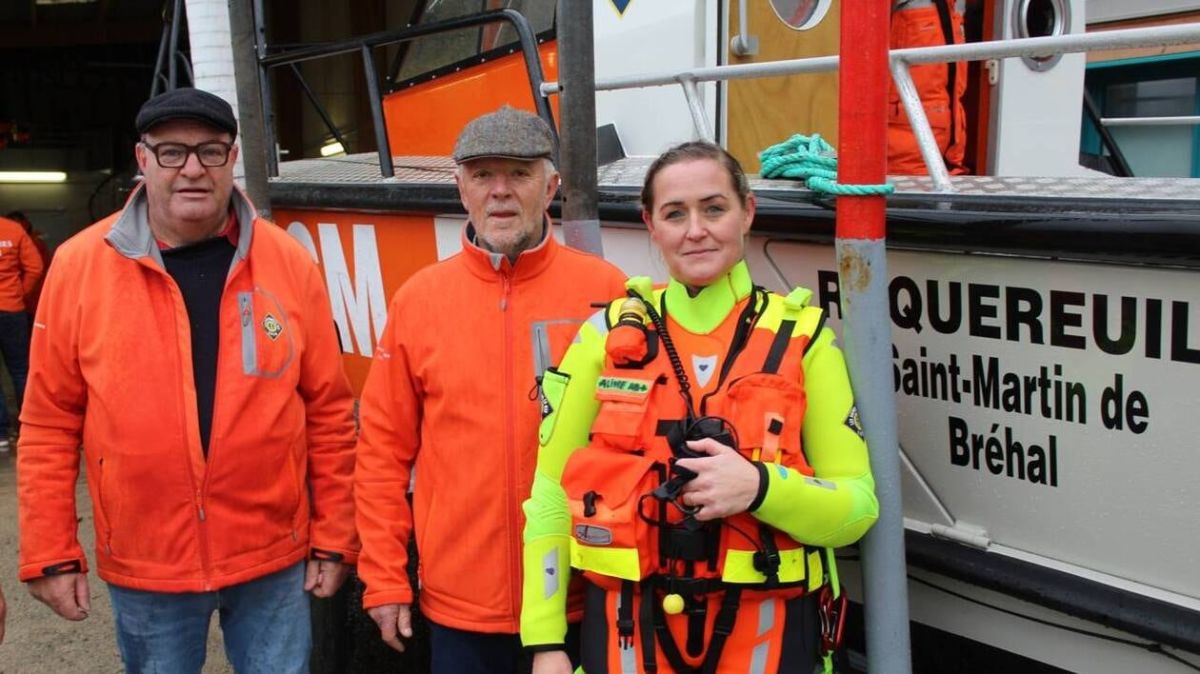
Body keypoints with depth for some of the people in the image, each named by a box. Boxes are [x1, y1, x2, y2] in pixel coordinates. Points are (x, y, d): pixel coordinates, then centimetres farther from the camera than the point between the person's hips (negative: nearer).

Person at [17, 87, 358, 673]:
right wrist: (50, 554, -1)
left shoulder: (288, 262, -4)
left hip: (274, 561, 0)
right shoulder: (79, 265, -5)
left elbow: (329, 412, 0)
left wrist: (333, 541, 1)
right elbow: (49, 423, 0)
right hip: (143, 569, 0)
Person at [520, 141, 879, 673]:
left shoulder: (802, 339, -3)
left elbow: (858, 505, -4)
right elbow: (551, 491, 2)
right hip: (627, 629, 1)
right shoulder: (607, 334, -1)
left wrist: (760, 487, -22)